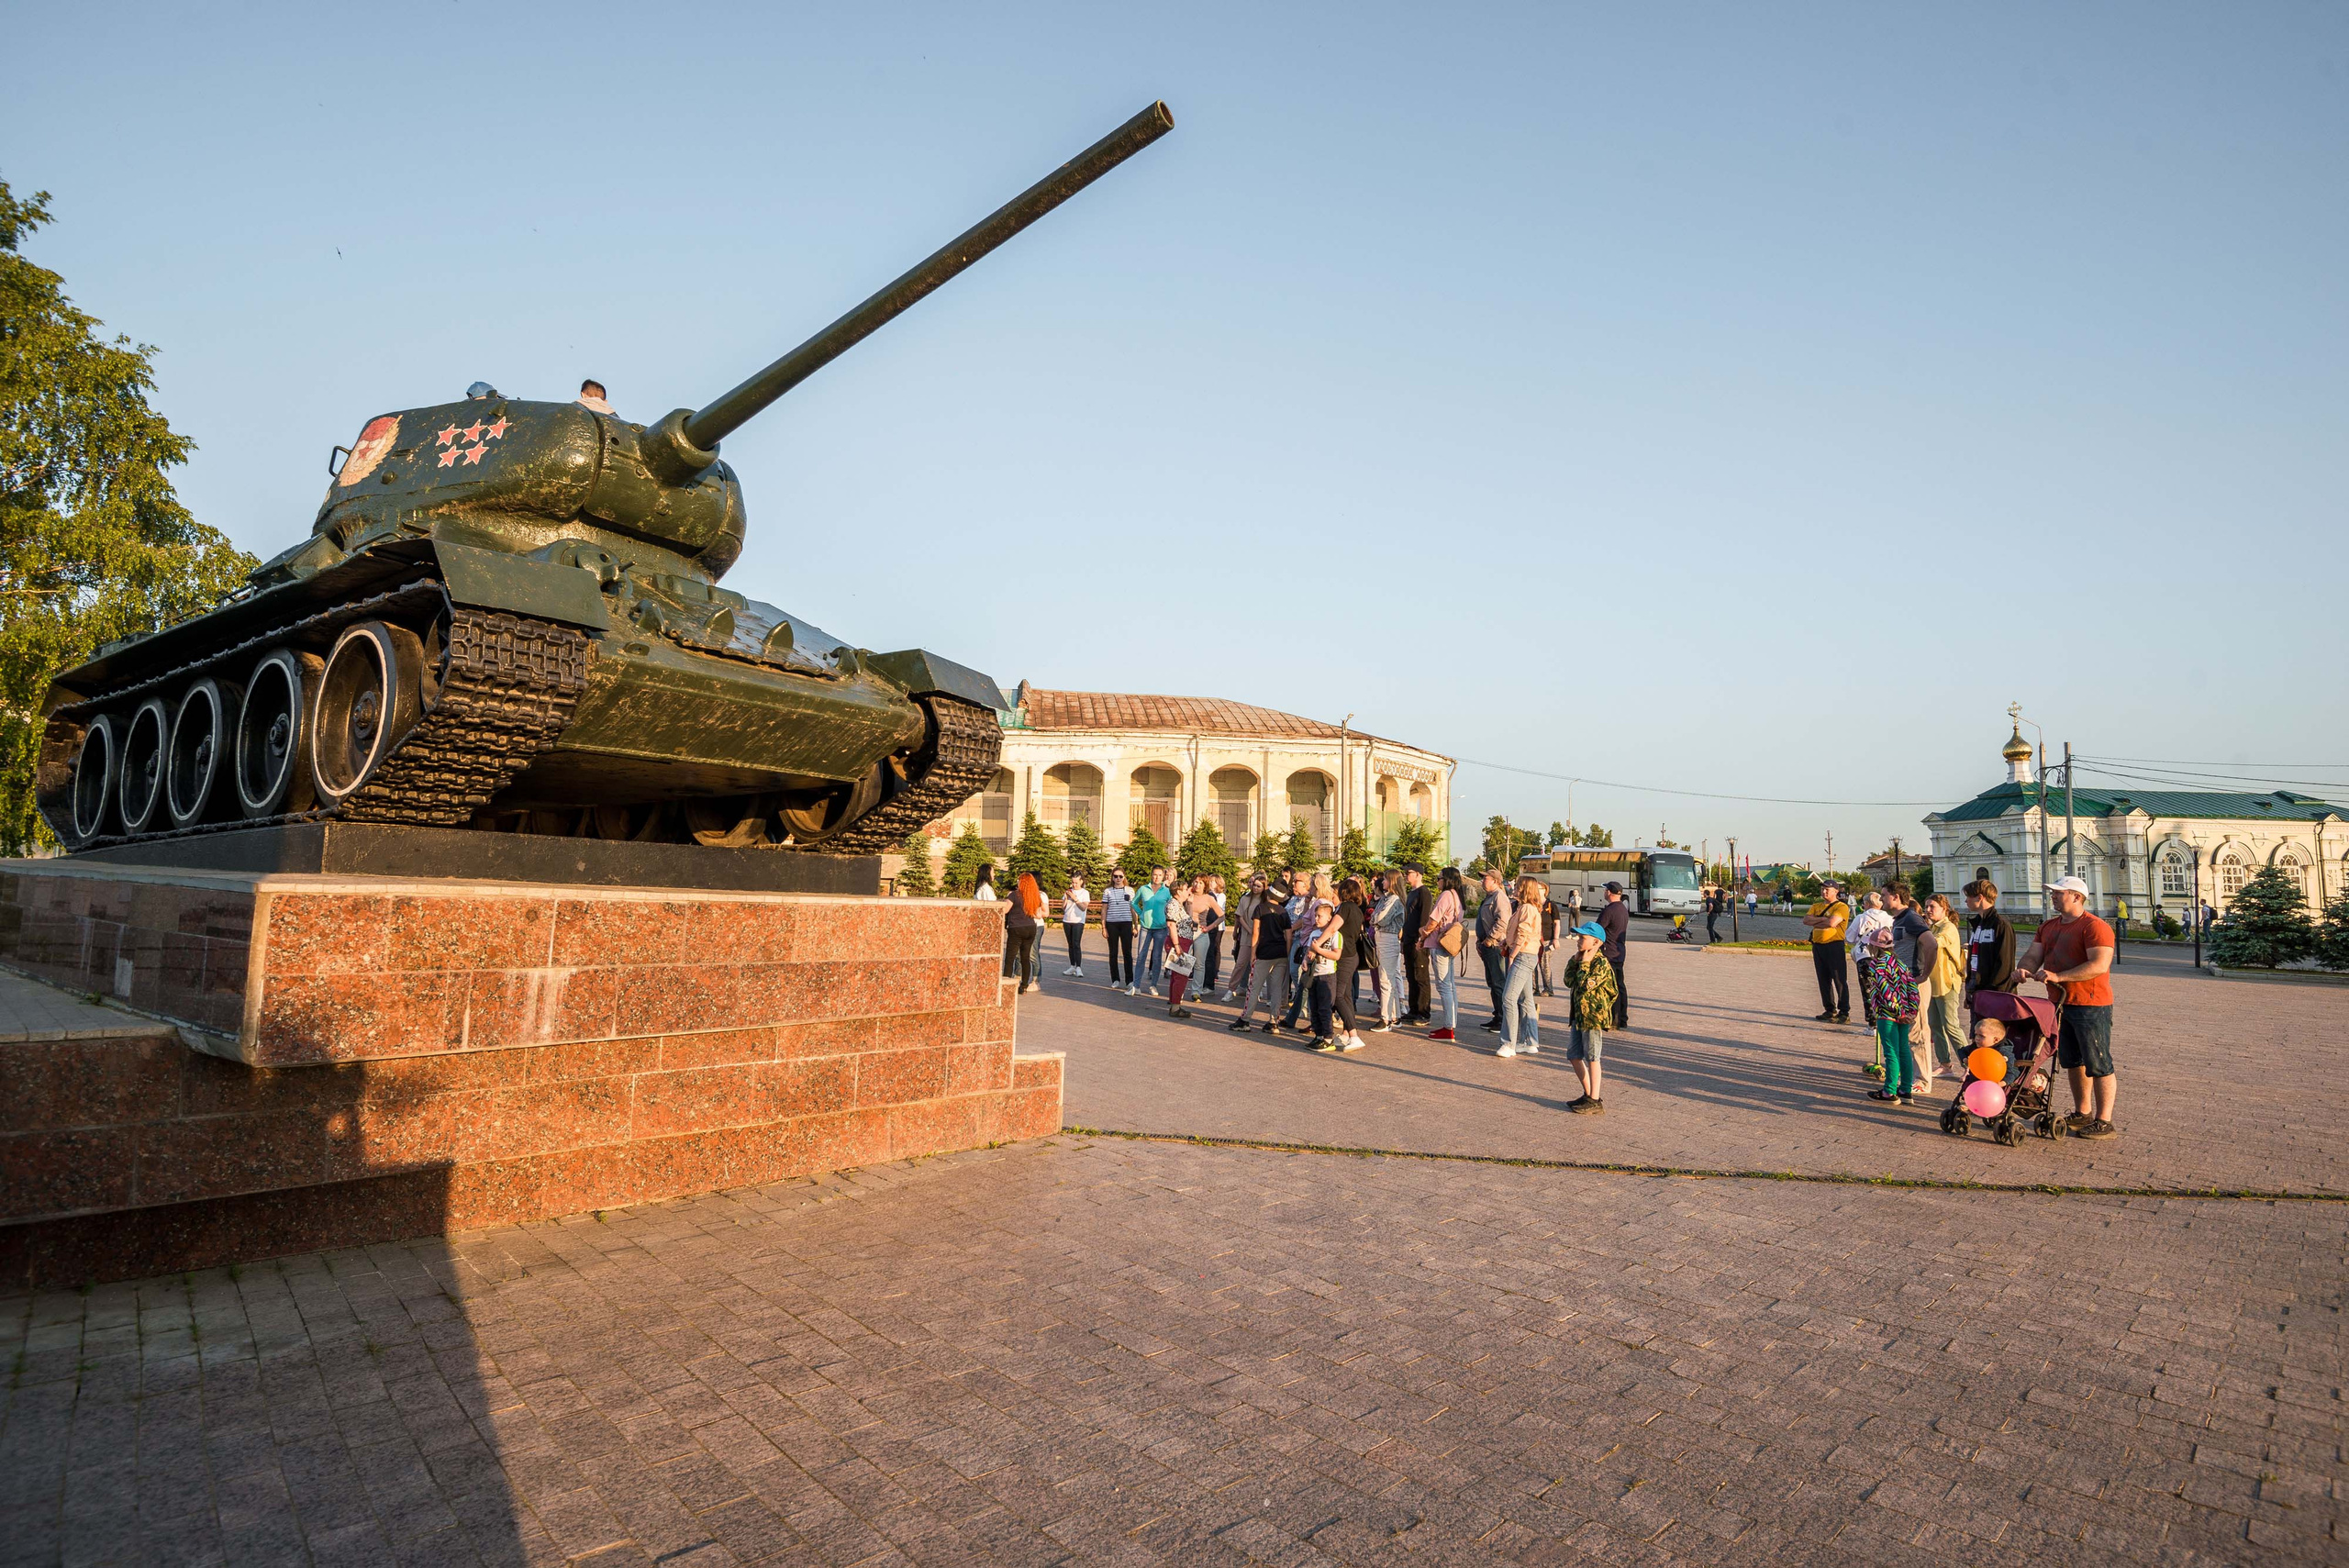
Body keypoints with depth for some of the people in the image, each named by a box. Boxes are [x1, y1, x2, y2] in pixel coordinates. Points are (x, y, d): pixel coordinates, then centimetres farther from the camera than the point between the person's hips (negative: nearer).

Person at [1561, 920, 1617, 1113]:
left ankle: (1595, 1101, 7)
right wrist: (1575, 960, 1)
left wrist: (1584, 963, -17)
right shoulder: (1581, 959, 11)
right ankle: (1588, 1095, 25)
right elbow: (1569, 981, 7)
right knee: (1573, 1055, 14)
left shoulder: (1601, 963, -16)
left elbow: (1586, 984, -26)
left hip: (1594, 1016, -9)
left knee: (1591, 1058, -2)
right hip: (1578, 1015, 9)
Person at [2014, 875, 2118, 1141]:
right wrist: (2024, 968, -16)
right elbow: (2034, 954, 7)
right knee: (2073, 1062, 17)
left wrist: (2058, 976, -30)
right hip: (2060, 1004, 9)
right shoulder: (2048, 926, 12)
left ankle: (2104, 1123, 5)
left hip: (2091, 1006, -9)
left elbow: (2100, 965, -25)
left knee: (2098, 1064, -2)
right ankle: (2082, 1113, 29)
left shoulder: (2095, 927, -14)